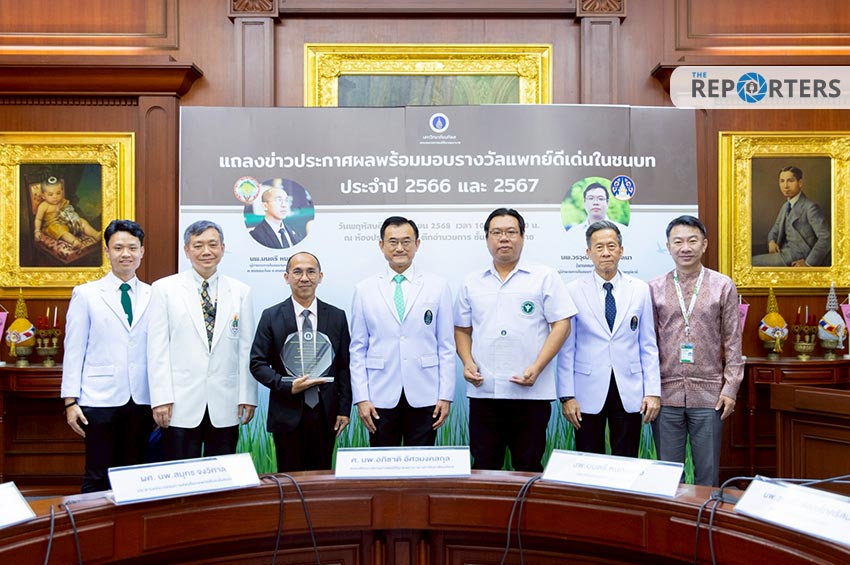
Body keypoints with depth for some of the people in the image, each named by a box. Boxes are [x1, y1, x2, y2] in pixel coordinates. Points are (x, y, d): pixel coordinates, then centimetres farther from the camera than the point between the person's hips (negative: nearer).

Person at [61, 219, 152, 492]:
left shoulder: (154, 296, 5)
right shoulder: (85, 294, 1)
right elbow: (73, 350, 1)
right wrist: (71, 400, -4)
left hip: (142, 400, 2)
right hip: (100, 399, -2)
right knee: (97, 477, 4)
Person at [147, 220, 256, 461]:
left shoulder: (241, 292, 8)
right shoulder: (165, 289, 3)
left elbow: (246, 348, 7)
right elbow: (157, 348, 0)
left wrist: (248, 396, 3)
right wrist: (161, 398, -6)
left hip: (225, 406, 2)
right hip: (181, 405, -1)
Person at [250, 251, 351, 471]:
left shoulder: (337, 316, 6)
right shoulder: (271, 317, 1)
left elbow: (344, 366, 7)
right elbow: (257, 363, 0)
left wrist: (344, 410, 2)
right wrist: (288, 385, -14)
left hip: (325, 413, 2)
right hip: (287, 414, -1)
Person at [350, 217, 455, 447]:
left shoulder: (438, 286, 4)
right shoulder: (364, 290, 5)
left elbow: (447, 347, 4)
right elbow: (357, 349, 5)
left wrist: (446, 395, -2)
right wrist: (361, 398, -2)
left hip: (424, 398, 0)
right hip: (381, 398, 1)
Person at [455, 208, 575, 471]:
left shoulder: (545, 277, 3)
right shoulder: (472, 283, 14)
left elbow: (561, 324, -2)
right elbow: (462, 329, 17)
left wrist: (537, 368, -13)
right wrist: (467, 362, -1)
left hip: (531, 391, -3)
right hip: (483, 391, 3)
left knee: (529, 468, 5)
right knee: (484, 468, 8)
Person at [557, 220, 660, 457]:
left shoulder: (640, 289, 5)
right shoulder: (573, 291, -1)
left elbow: (648, 346, 7)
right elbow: (566, 349, 0)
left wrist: (653, 391, 0)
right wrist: (567, 395, -5)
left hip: (629, 393, 2)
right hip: (588, 392, -1)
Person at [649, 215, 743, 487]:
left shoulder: (723, 286, 3)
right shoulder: (654, 289, 5)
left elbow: (732, 341, 3)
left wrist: (731, 388, -2)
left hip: (708, 394, -1)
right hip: (666, 394, 1)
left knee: (707, 474, 7)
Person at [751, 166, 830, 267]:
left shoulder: (810, 207, -13)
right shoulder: (785, 206, 14)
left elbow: (826, 237, -18)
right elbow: (775, 229, 25)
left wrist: (809, 263, -19)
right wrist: (771, 241, 2)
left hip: (797, 258, -8)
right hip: (785, 251, 8)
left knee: (753, 262, -15)